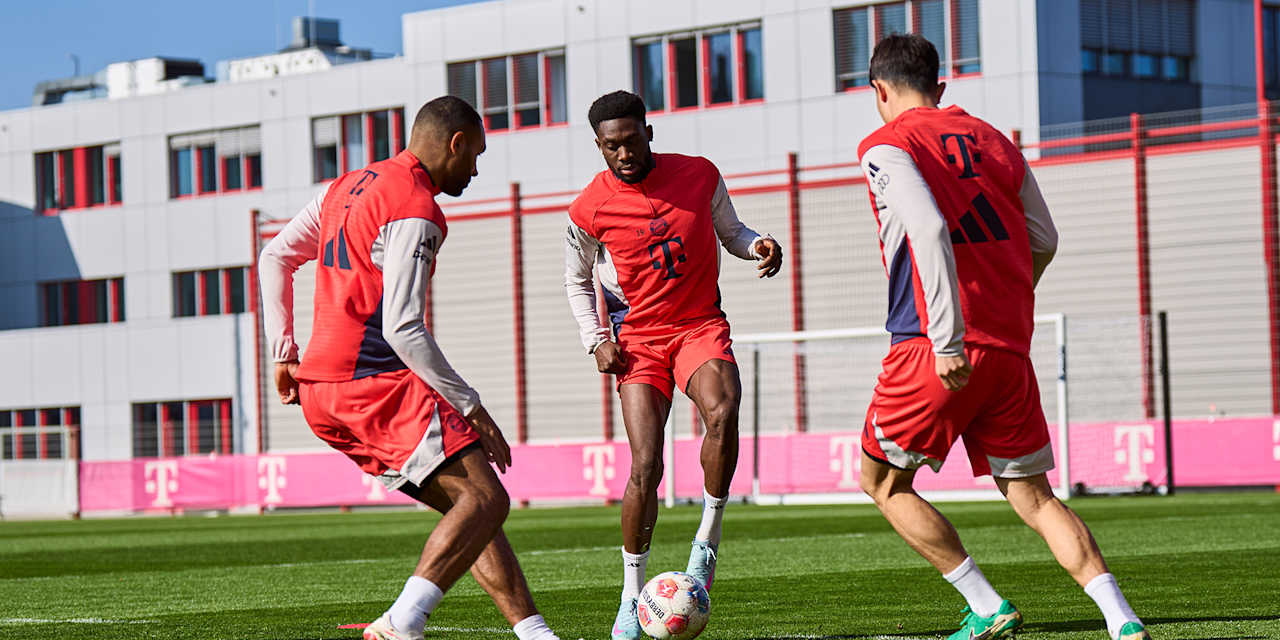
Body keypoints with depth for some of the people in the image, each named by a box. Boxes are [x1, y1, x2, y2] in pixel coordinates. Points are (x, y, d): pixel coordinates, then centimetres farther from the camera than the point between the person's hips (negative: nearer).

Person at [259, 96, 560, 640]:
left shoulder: (348, 186, 19)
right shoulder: (415, 210, -11)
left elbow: (275, 257, 25)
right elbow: (402, 329, -19)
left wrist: (284, 353, 23)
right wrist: (470, 407, -13)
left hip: (319, 391, 10)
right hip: (375, 382, -10)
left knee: (465, 505, 11)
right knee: (485, 499, -16)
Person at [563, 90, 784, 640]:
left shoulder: (699, 175, -2)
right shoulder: (590, 208, -4)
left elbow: (730, 232, 15)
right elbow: (576, 279, 12)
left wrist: (759, 245, -8)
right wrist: (596, 340, 0)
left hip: (701, 326, 1)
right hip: (638, 339, -1)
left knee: (722, 412, -32)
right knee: (645, 466, -12)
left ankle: (707, 540, -13)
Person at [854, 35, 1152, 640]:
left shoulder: (886, 147, -3)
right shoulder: (993, 141, 15)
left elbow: (930, 232, -19)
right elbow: (1043, 241, 16)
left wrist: (948, 341, -23)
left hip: (935, 347, -6)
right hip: (1011, 349, 6)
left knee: (881, 481, 12)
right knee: (1032, 495, 9)